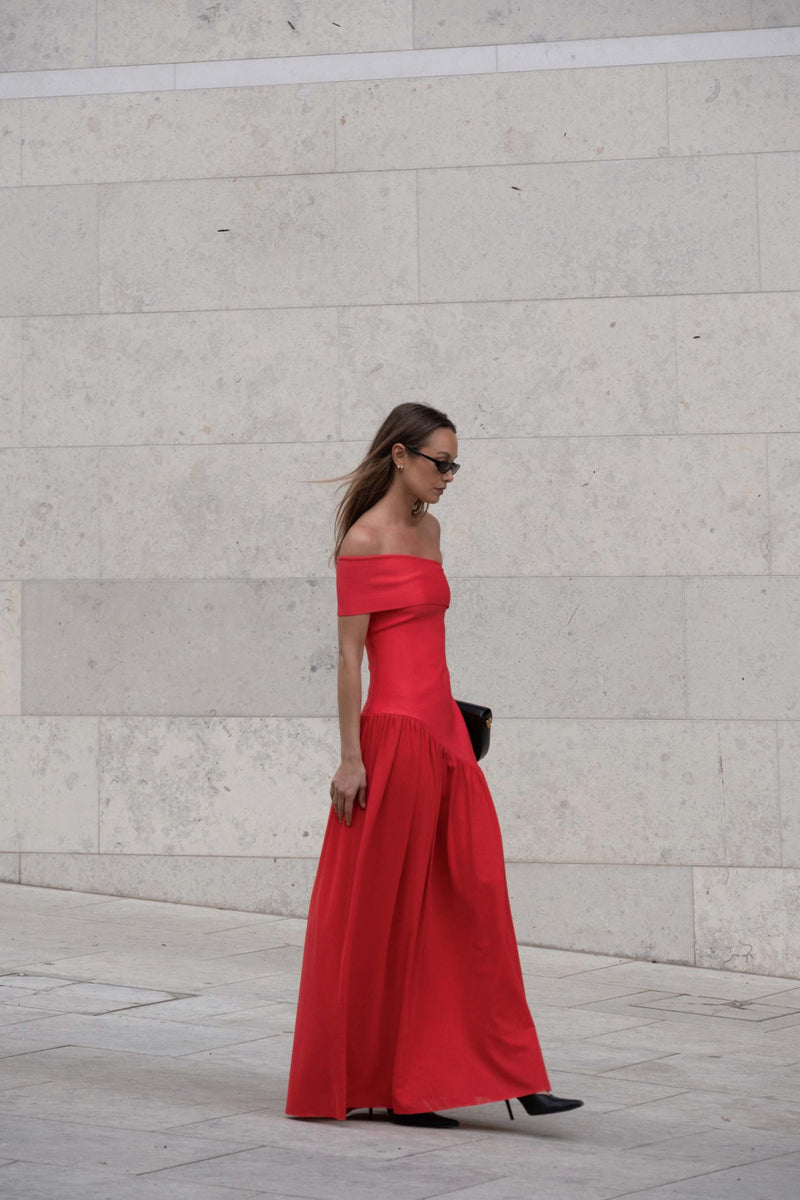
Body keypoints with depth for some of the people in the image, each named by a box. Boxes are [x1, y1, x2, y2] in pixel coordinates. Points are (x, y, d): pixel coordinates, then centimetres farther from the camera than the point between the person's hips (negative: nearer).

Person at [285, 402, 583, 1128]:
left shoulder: (429, 530, 15)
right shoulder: (364, 540, -9)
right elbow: (349, 653, -12)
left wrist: (452, 720, 18)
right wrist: (351, 757, -15)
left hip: (443, 730, 8)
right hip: (394, 733, -8)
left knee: (474, 901, 5)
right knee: (383, 912, 1)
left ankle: (510, 1075, 6)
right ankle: (371, 1085, 11)